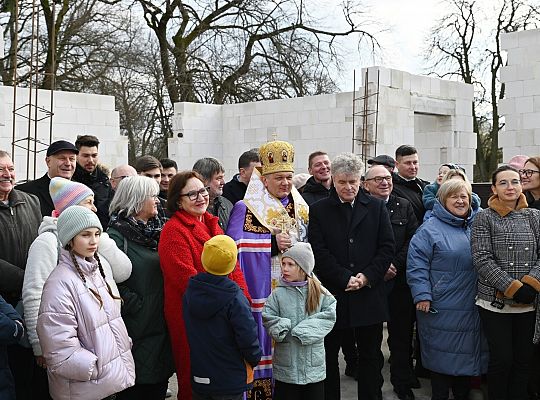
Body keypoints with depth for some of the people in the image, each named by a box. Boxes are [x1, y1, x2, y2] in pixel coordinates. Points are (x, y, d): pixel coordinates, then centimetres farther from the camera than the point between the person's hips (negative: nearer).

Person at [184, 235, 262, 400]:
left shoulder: (189, 292, -3)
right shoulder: (235, 299, -21)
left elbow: (190, 333, 8)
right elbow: (248, 337, -19)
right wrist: (254, 360, 0)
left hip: (198, 378, 5)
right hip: (231, 382, -5)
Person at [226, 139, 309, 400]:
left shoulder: (301, 209, 13)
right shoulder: (246, 210, -4)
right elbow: (235, 251, -13)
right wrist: (273, 244, -18)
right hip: (262, 294, -5)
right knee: (265, 341, -5)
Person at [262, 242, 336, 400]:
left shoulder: (320, 293, -2)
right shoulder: (278, 294, -3)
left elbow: (329, 316, -10)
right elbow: (268, 318, -6)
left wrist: (305, 330, -18)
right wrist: (282, 327, -23)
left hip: (314, 362, 1)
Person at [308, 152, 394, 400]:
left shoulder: (376, 208, 7)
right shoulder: (319, 210, 2)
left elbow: (387, 247, 2)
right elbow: (319, 252, -6)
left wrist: (367, 277, -10)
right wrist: (345, 278, -14)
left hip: (369, 294, 1)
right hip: (332, 294, -1)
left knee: (371, 356, 11)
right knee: (328, 356, 9)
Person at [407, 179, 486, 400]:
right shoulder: (430, 229, -8)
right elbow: (416, 264, -11)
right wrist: (422, 295, -17)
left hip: (471, 307, 5)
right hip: (442, 307, -5)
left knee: (468, 351, 14)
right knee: (442, 353, 4)